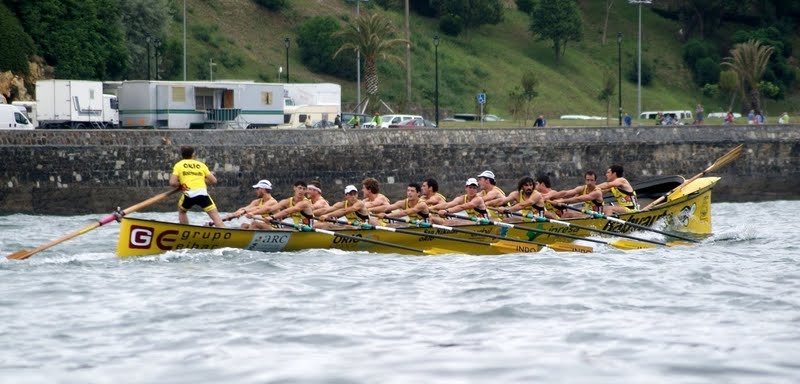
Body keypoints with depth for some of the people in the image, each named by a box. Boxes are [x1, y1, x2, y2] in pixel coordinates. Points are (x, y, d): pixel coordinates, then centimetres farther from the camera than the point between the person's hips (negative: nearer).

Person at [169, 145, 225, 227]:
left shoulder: (178, 165, 13)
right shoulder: (201, 164, 18)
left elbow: (172, 183, 1)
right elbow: (214, 181, 16)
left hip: (189, 194, 0)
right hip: (203, 193, 0)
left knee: (182, 211, 28)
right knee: (215, 215, -1)